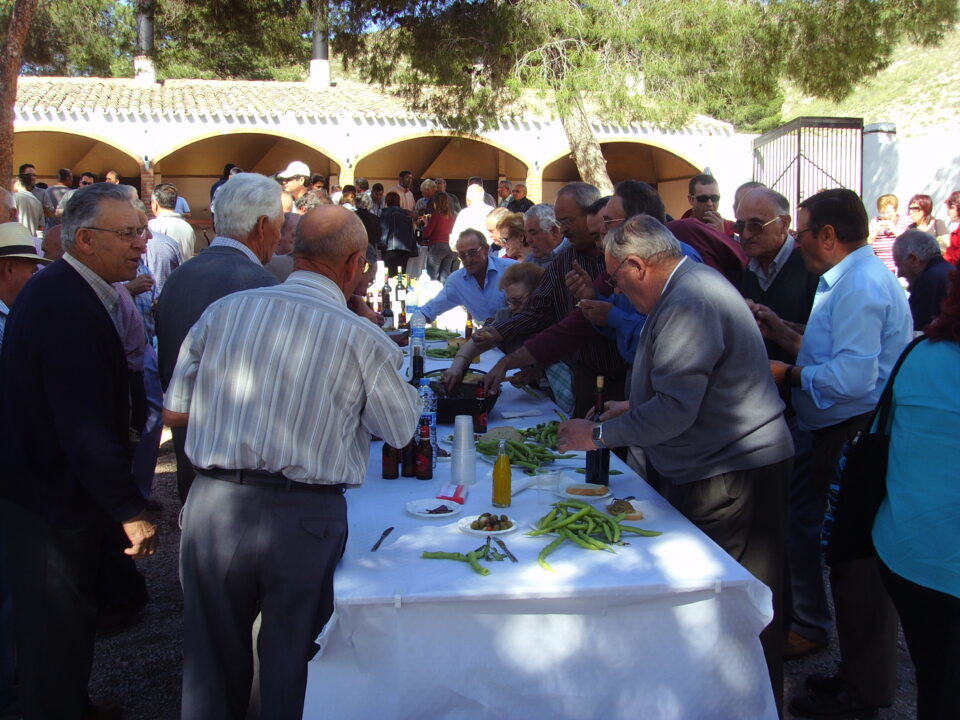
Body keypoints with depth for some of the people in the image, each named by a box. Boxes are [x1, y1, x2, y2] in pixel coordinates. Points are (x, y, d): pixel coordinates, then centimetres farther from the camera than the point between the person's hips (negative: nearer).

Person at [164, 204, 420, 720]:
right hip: (306, 518, -2)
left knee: (213, 660, 21)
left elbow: (175, 411, 8)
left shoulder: (222, 310, 0)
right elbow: (402, 430, 3)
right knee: (291, 663, 18)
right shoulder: (364, 340, -10)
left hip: (213, 505, 3)